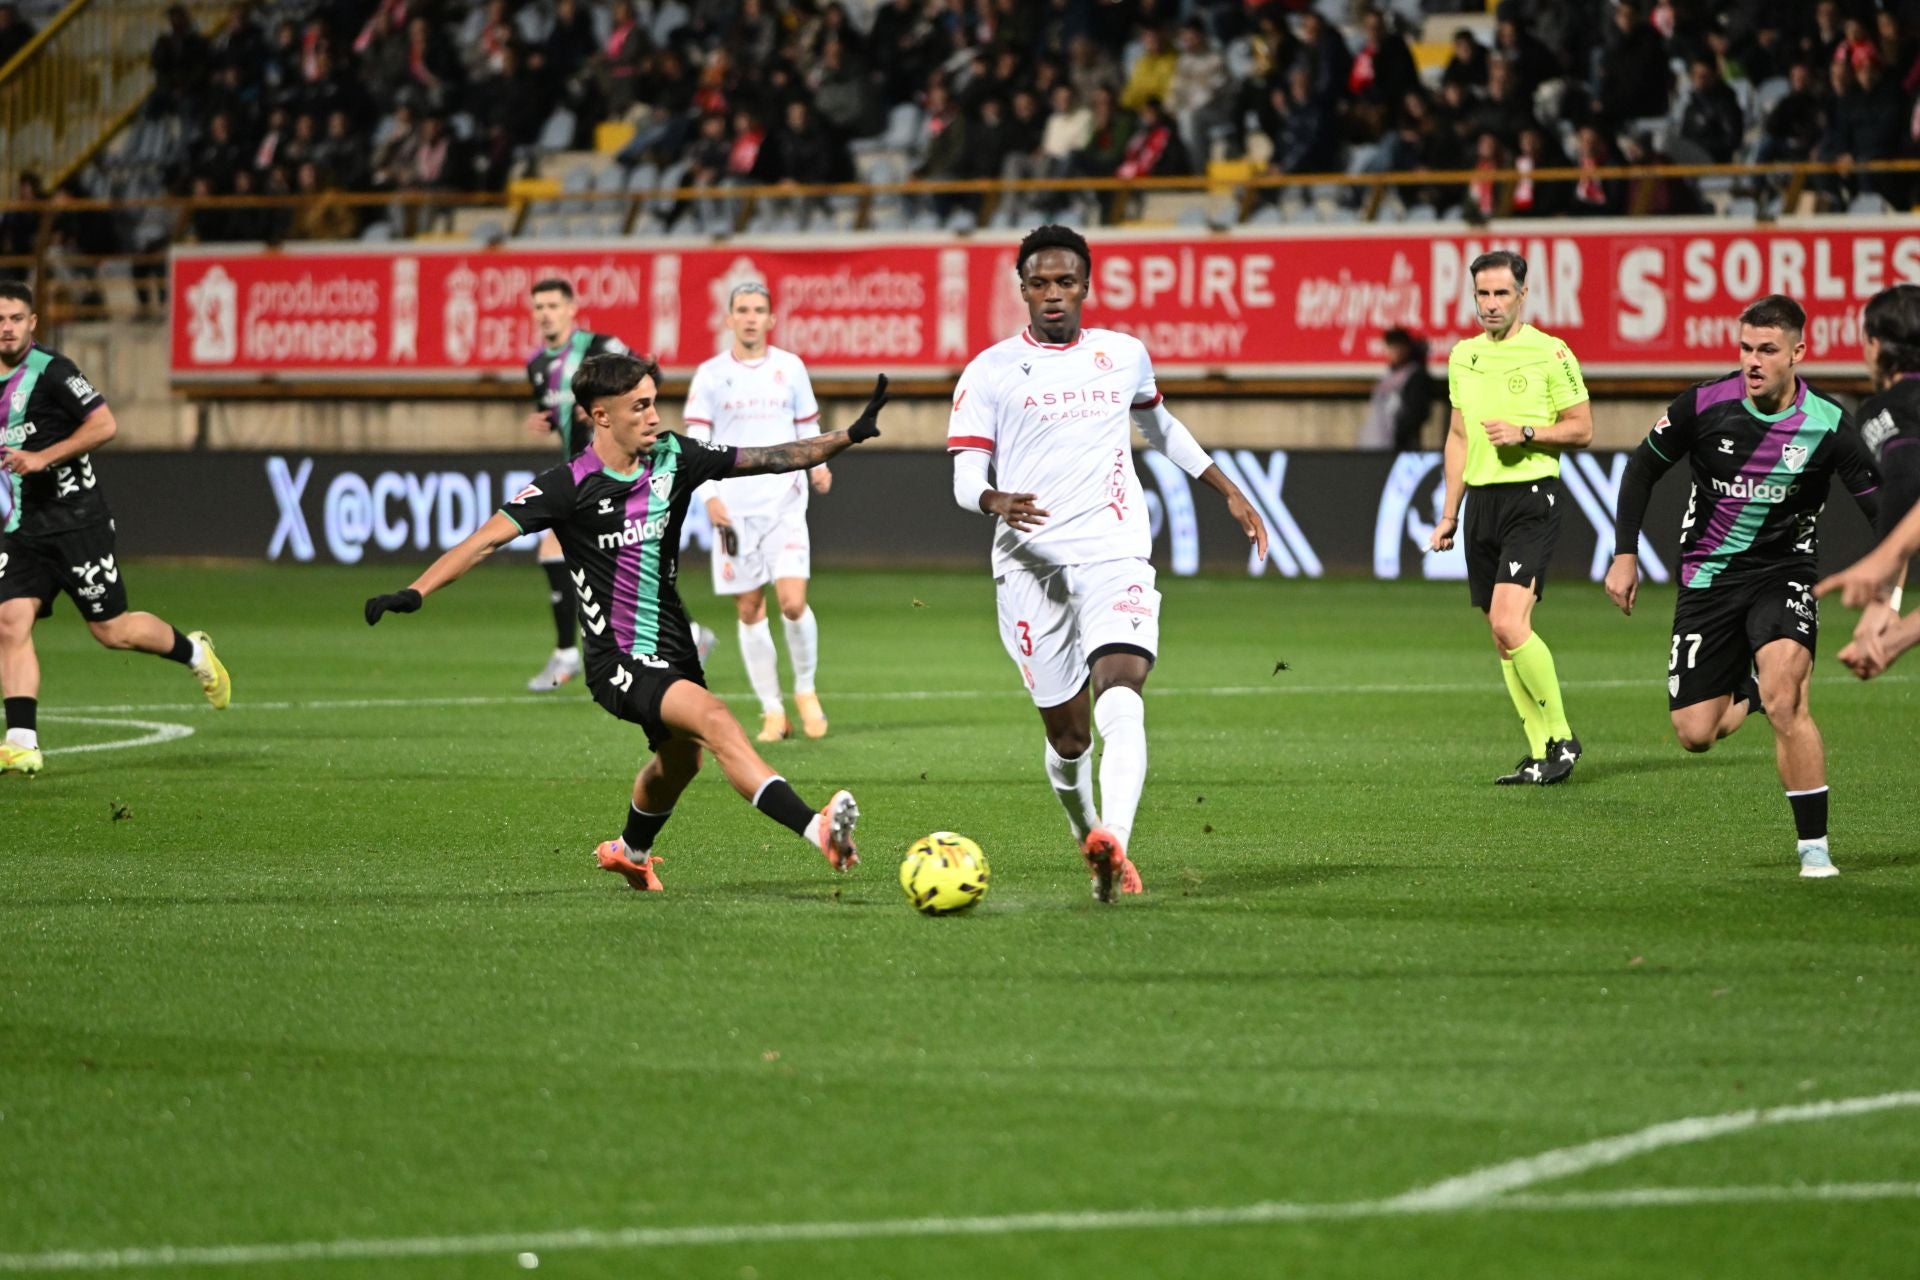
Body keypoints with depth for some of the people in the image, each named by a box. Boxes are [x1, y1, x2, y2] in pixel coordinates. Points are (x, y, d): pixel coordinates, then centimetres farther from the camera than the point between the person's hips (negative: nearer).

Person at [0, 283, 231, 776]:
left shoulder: (52, 371, -12)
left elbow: (104, 424, -16)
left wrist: (43, 457, -21)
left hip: (75, 521, -6)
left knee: (112, 631, 1)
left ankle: (194, 651, 29)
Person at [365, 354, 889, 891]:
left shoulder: (673, 459, 0)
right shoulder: (569, 485, -15)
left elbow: (770, 459, 7)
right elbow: (489, 537, -20)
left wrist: (851, 435, 0)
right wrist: (414, 593, -30)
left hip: (672, 647, 7)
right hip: (619, 661, -7)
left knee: (680, 758, 24)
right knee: (715, 720, -28)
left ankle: (629, 851, 55)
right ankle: (817, 830, -41)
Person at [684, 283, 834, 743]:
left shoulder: (790, 368, 7)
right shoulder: (711, 375, 3)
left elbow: (808, 427, 15)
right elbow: (695, 442, 0)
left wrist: (817, 464, -4)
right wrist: (710, 496, -12)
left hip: (785, 503, 0)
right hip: (734, 510, 0)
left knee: (793, 602, -14)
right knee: (749, 612, 1)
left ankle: (806, 689, 10)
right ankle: (772, 711, 10)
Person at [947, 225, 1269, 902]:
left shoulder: (1125, 356, 13)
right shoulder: (990, 371, 3)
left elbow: (1158, 425, 33)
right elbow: (965, 475, -2)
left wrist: (1229, 491, 34)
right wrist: (996, 502, -25)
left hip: (1113, 553, 1)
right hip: (1030, 564, -1)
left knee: (1120, 701, -24)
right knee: (1067, 732, 4)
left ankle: (1113, 844, -41)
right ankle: (1089, 837, 30)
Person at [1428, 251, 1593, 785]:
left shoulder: (1549, 352, -5)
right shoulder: (1463, 356, 14)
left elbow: (1582, 428, -1)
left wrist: (1525, 433, -16)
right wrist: (1449, 513, 19)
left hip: (1531, 497, -7)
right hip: (1482, 501, 7)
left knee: (1509, 622, -20)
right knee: (1502, 636, 5)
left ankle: (1561, 737, -8)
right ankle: (1541, 751, 11)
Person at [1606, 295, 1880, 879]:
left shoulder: (1827, 426, -13)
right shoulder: (1705, 404, -9)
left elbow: (1883, 506, -8)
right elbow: (1643, 467, 6)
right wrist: (1625, 554, 3)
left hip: (1782, 574, -2)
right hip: (1708, 578, 2)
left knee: (1785, 701, -27)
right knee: (1695, 734, -2)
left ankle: (1814, 846, -17)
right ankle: (1747, 693, 36)